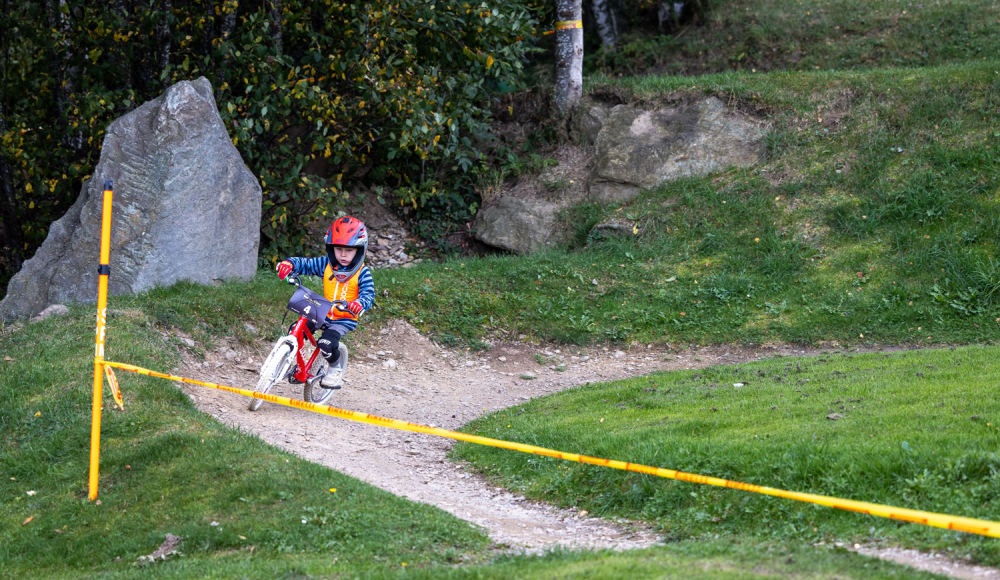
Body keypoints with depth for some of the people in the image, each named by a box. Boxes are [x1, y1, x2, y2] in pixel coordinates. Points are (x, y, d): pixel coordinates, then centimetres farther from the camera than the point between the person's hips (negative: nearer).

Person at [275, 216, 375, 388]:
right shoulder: (326, 265, 0)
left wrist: (359, 304, -43)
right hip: (323, 314, 5)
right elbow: (305, 264, 1)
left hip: (345, 319, -5)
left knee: (327, 343, -28)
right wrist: (289, 264, -22)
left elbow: (368, 294, -19)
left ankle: (335, 370, 1)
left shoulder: (362, 273, -10)